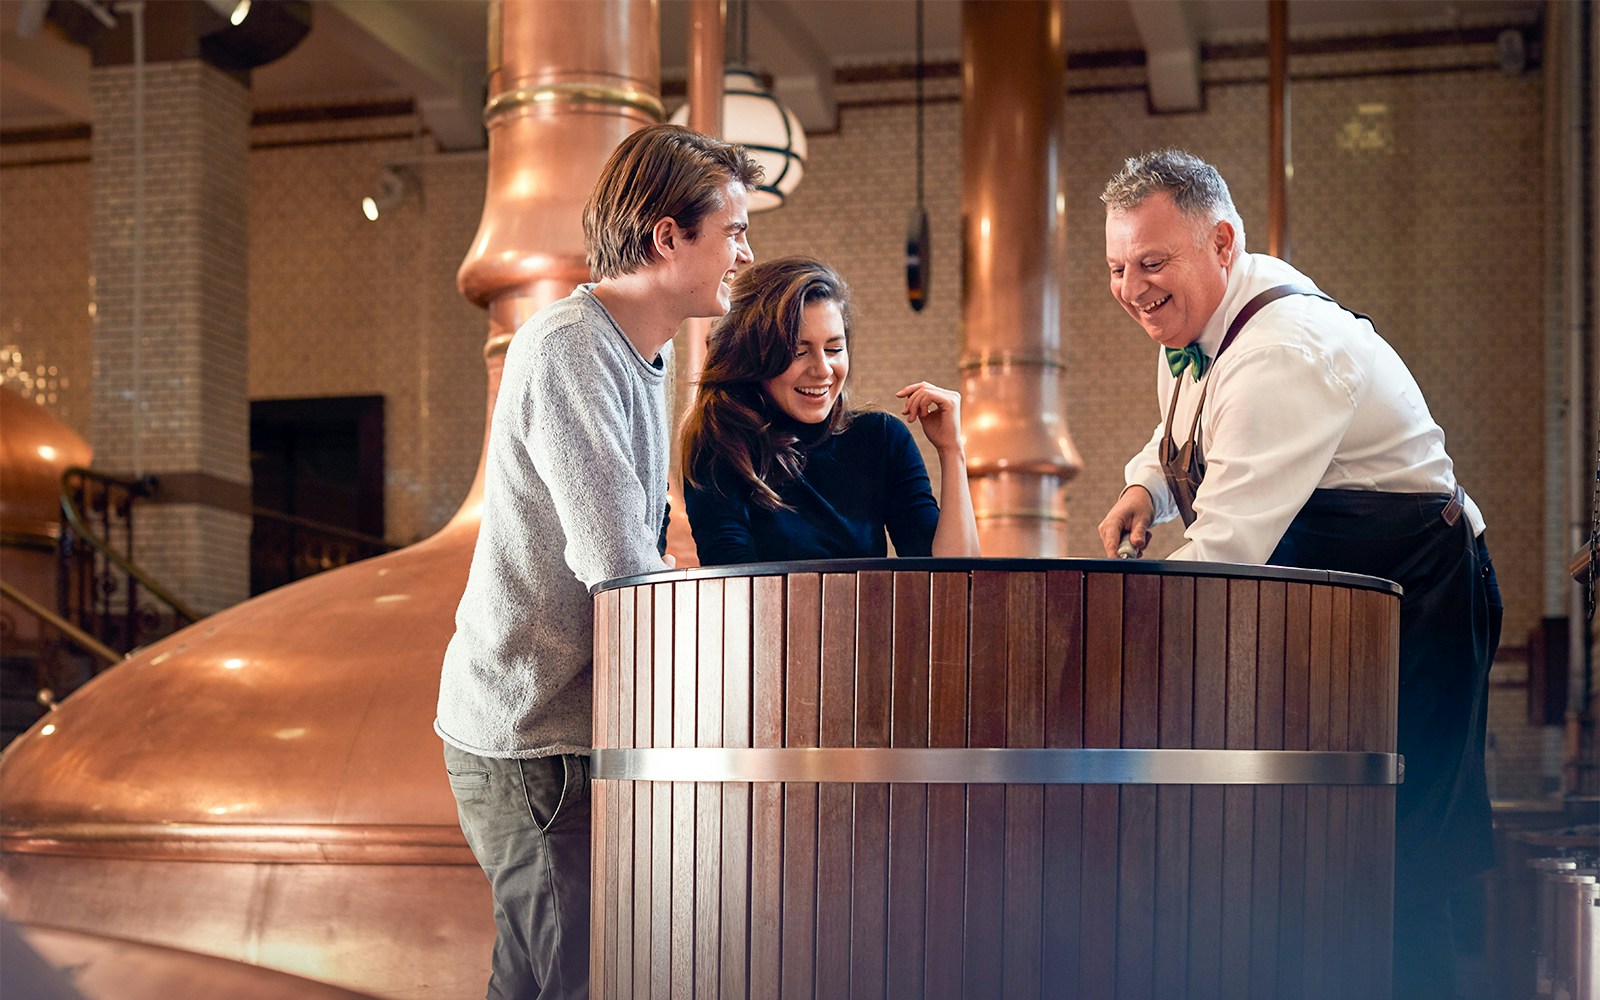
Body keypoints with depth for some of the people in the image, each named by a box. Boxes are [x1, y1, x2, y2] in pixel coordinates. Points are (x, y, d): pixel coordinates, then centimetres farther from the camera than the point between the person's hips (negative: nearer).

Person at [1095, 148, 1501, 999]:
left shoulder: (1284, 353, -27)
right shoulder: (1191, 321, 5)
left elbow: (1226, 547, -32)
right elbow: (1186, 436, 25)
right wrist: (1145, 489, 2)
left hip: (1410, 599, -10)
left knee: (1384, 869, -13)